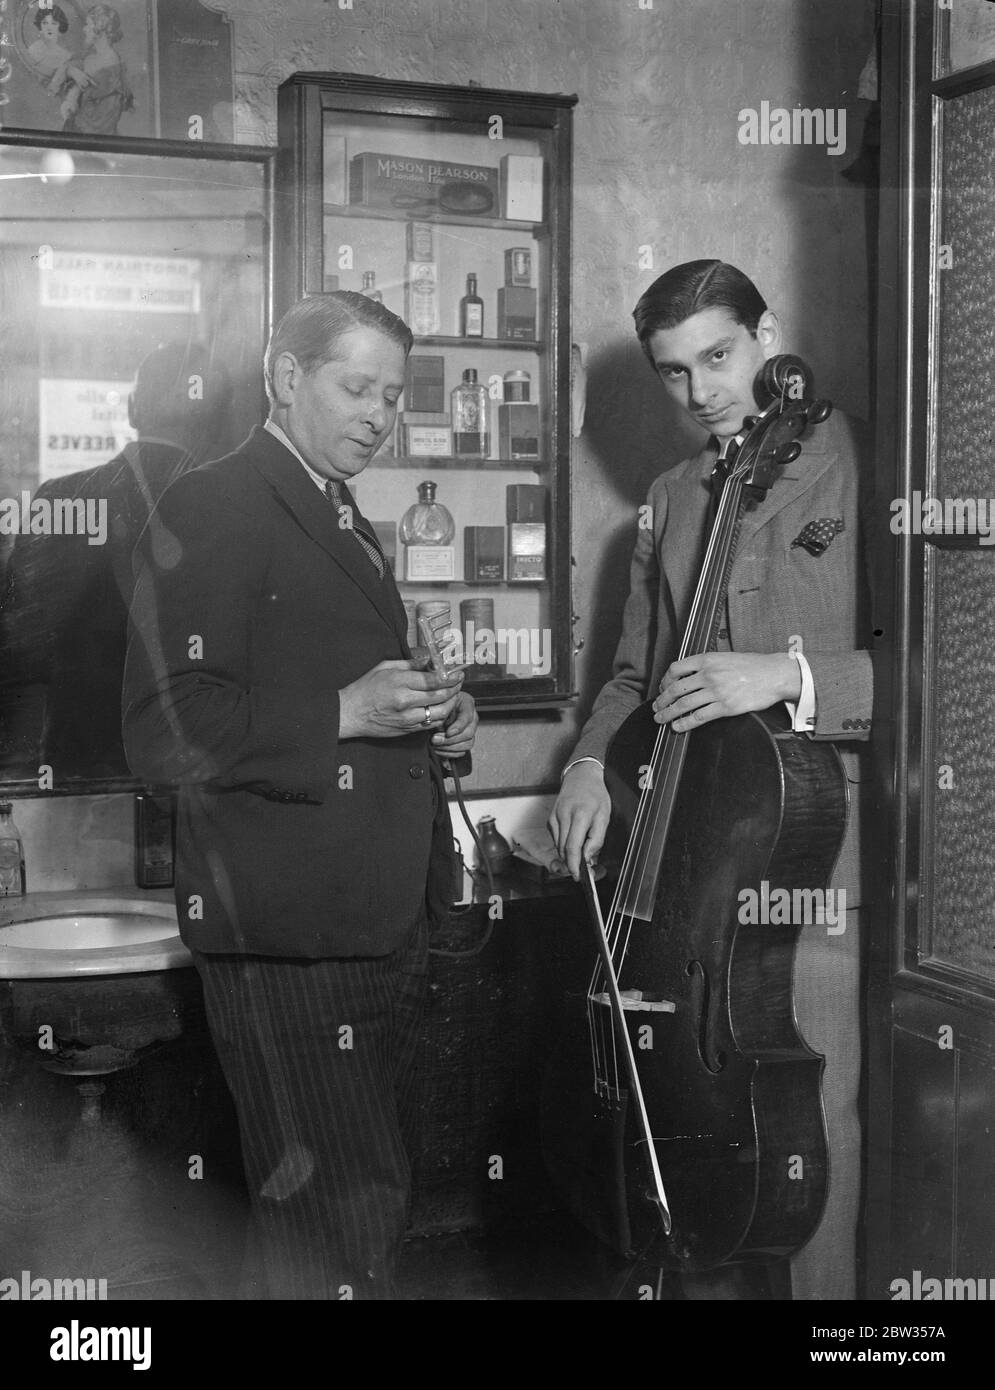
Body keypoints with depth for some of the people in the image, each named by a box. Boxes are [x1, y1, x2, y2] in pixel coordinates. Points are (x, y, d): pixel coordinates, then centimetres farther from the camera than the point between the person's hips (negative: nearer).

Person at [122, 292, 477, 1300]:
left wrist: (432, 720, 10)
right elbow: (165, 731, -17)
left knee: (379, 1201, 16)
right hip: (289, 935, -9)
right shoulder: (210, 510, -9)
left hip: (383, 927, 9)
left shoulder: (345, 525, 21)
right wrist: (345, 714, -23)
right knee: (334, 1228, -6)